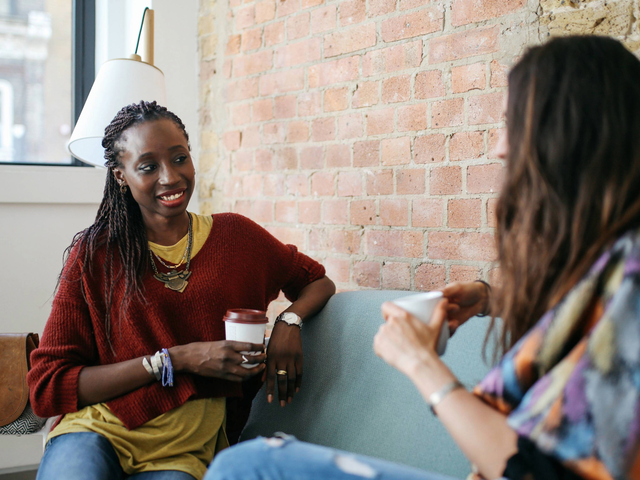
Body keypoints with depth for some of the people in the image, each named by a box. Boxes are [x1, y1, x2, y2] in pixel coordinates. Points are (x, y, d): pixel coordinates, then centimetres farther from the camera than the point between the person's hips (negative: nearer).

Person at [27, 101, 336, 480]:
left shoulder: (234, 235, 7)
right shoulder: (95, 253, 1)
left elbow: (318, 282, 21)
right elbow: (47, 389, -3)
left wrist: (290, 321, -4)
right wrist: (177, 360, -12)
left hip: (183, 449, 1)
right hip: (97, 428, -1)